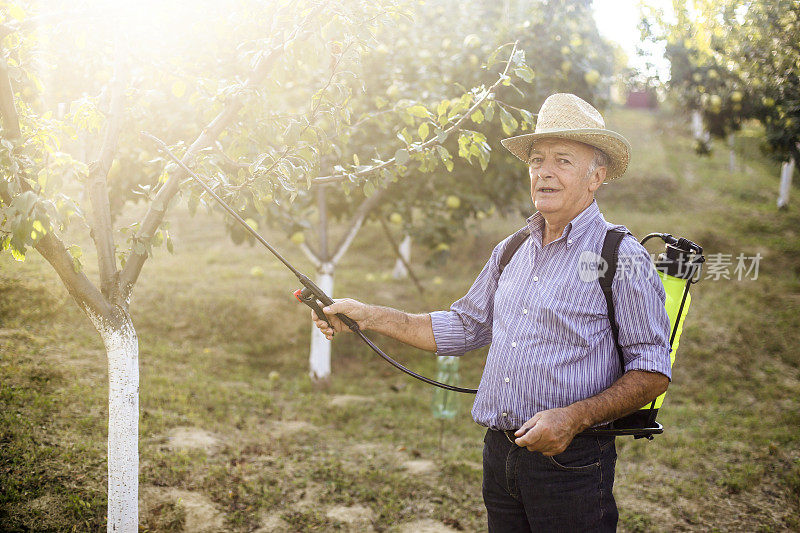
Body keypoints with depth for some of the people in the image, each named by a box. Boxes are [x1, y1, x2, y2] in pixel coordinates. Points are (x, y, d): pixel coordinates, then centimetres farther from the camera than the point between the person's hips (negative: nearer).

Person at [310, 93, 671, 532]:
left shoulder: (623, 258, -9)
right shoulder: (510, 252, 11)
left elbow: (653, 373, -10)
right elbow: (462, 328, 19)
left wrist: (575, 417, -23)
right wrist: (367, 316, 15)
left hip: (570, 462, -5)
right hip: (498, 455, 6)